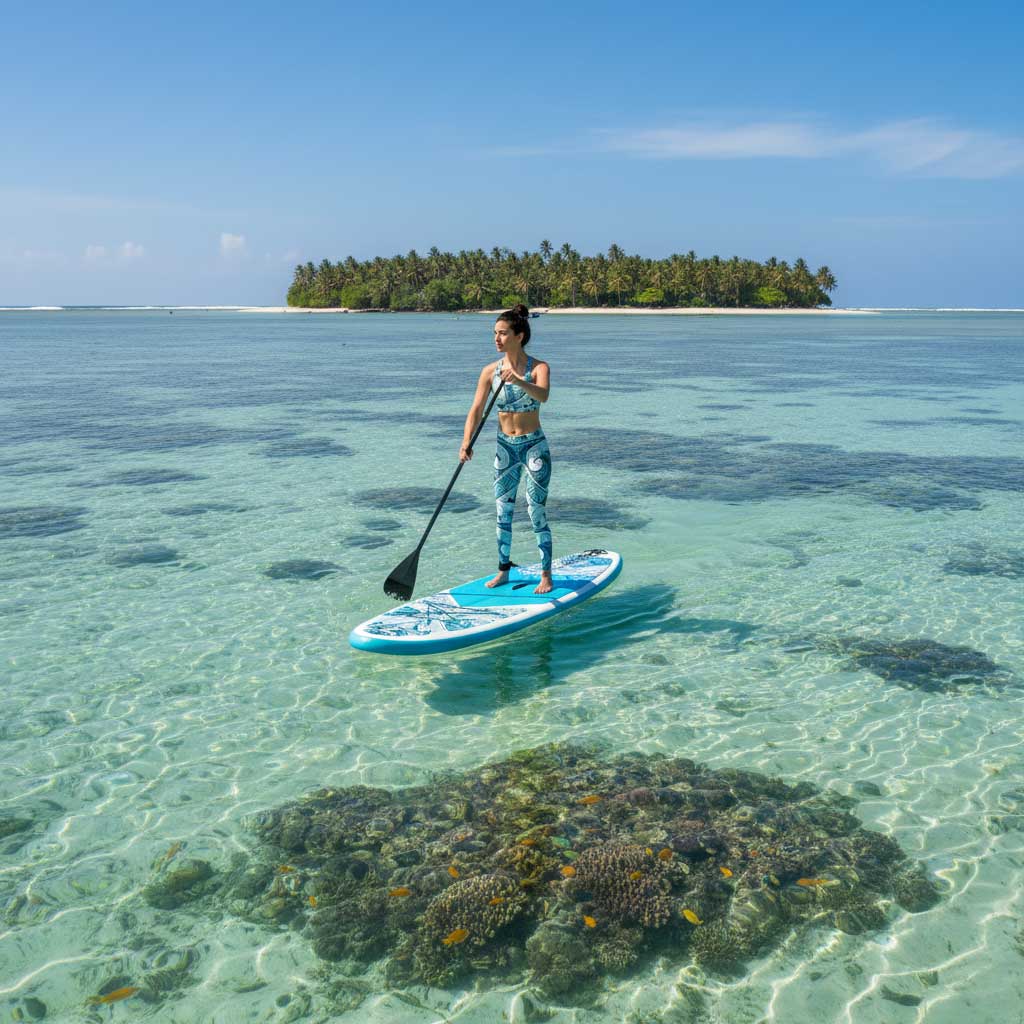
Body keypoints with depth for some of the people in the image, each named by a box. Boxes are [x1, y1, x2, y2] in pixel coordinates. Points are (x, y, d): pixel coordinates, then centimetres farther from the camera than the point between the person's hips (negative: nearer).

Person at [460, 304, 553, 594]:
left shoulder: (539, 368, -10)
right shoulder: (490, 371, -1)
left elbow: (543, 396, -31)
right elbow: (476, 410, -6)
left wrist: (518, 381, -50)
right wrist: (466, 443, -20)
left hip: (535, 447, -4)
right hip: (505, 448, 4)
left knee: (537, 511, -3)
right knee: (503, 511, 10)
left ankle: (546, 574, 9)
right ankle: (503, 570, 23)